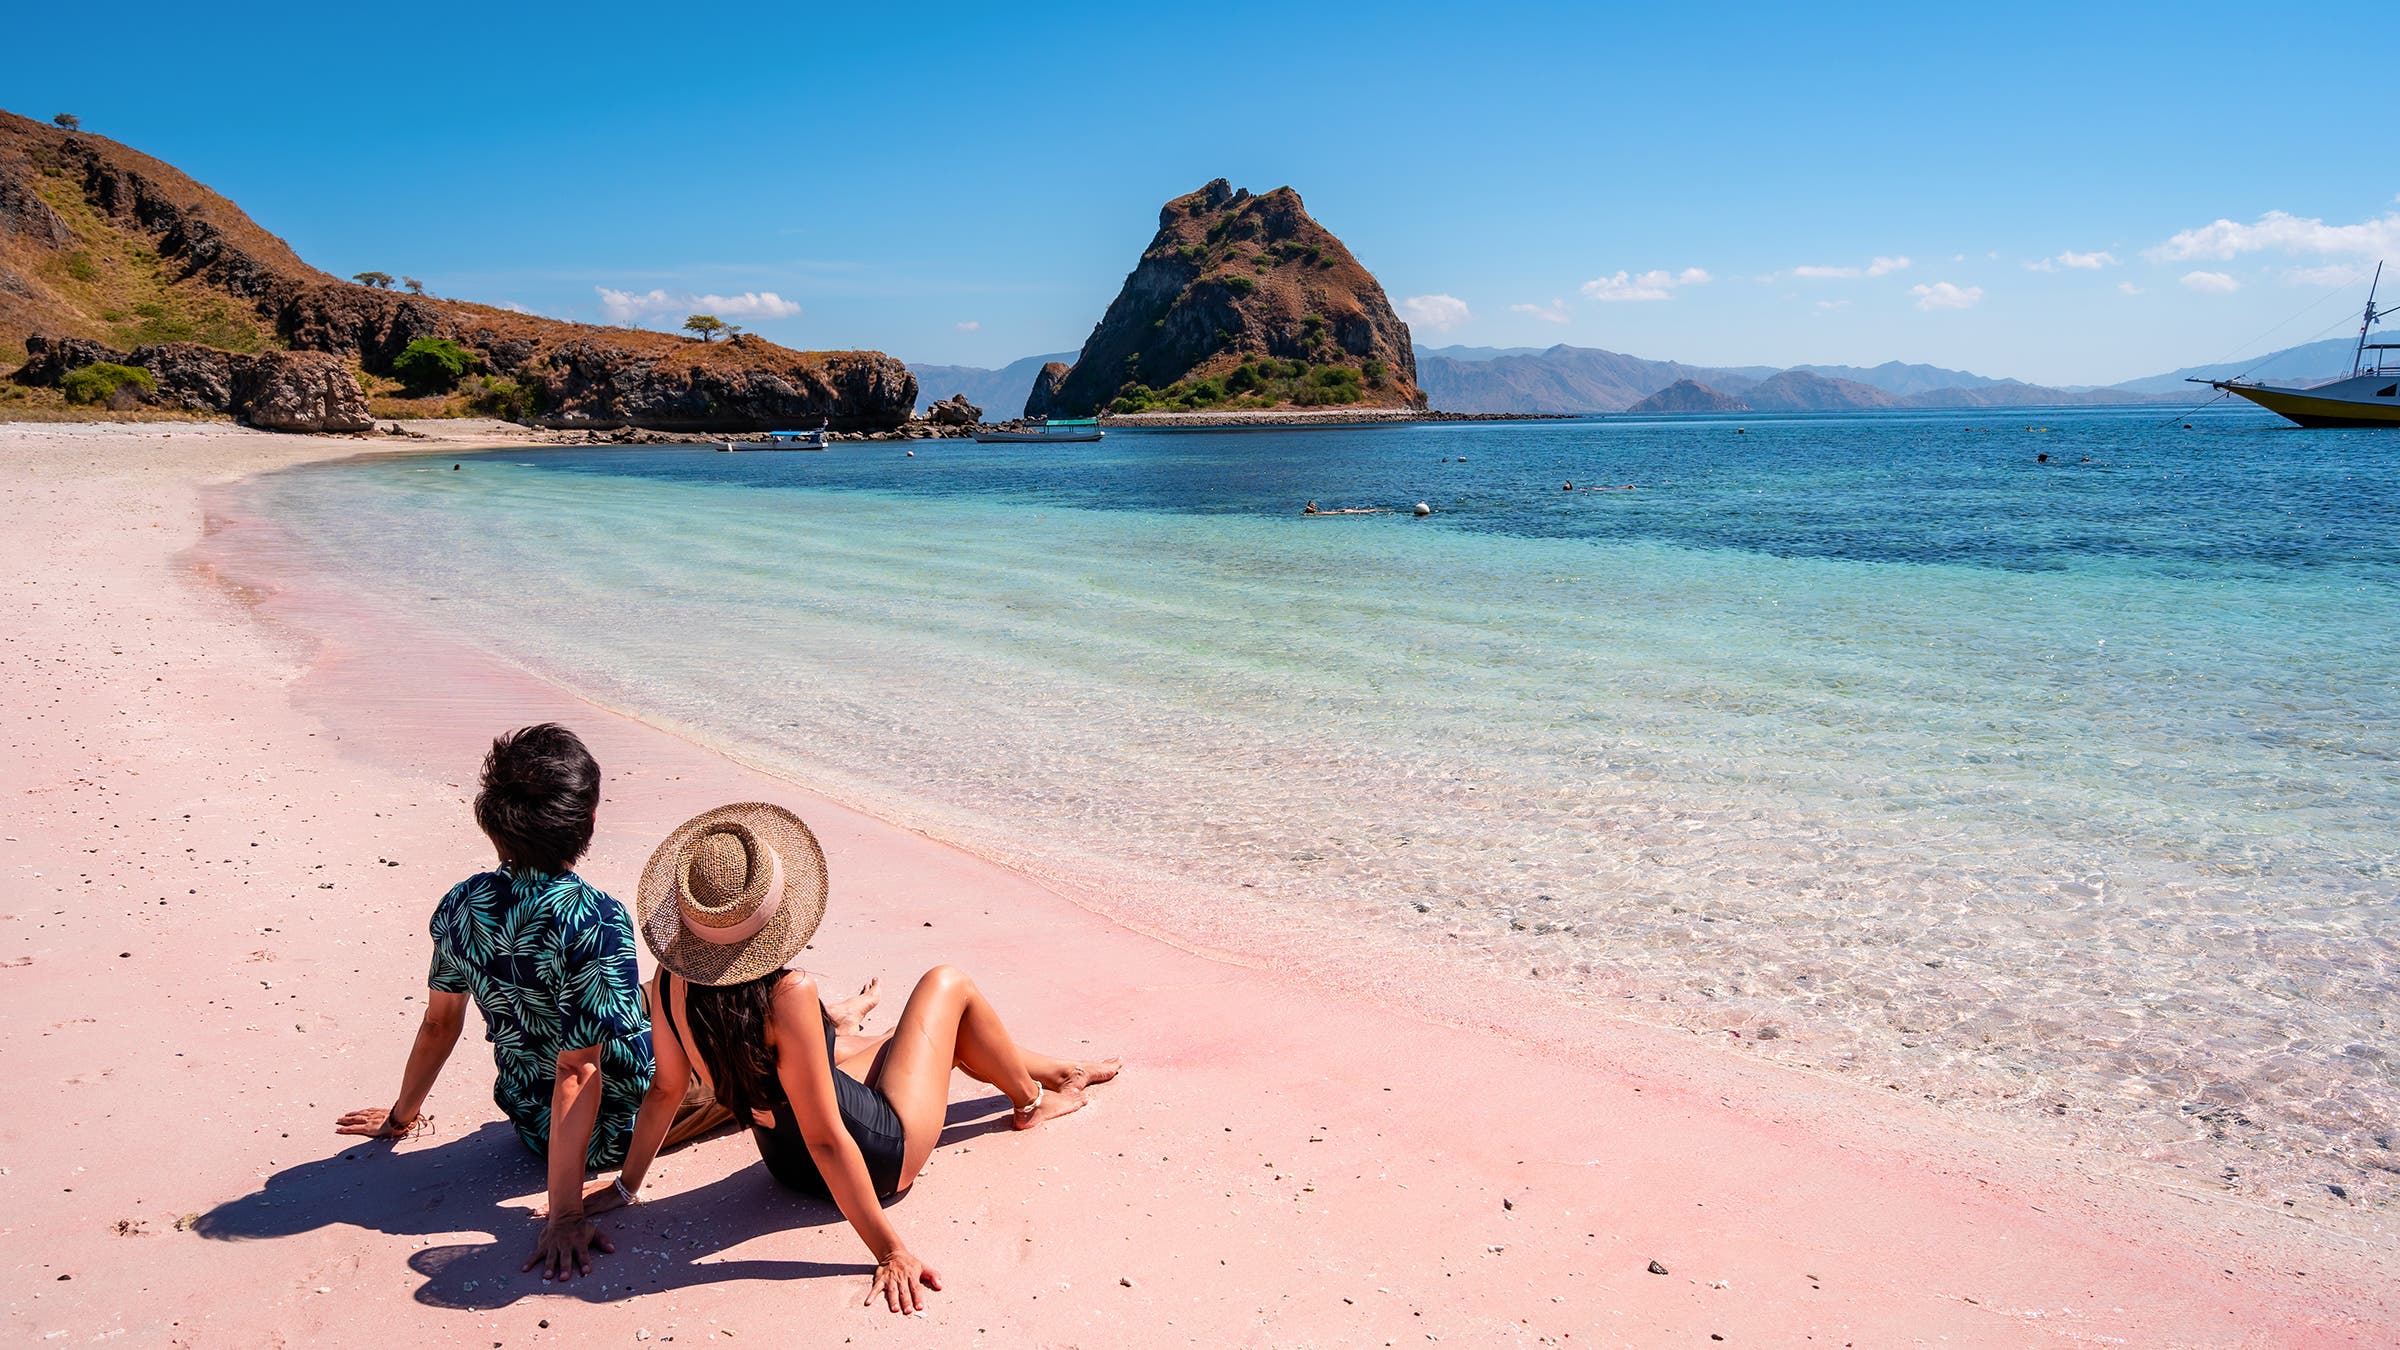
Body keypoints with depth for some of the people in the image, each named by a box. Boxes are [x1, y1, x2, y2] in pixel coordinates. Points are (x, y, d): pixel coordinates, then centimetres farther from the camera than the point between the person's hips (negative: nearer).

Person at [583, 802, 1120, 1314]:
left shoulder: (672, 980, -16)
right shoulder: (788, 994, -37)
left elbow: (665, 1087, -3)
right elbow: (826, 1140, -32)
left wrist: (626, 1185, 14)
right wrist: (890, 1251, -25)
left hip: (784, 1160, 7)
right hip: (878, 1156, -6)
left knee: (953, 1036, 29)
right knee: (948, 984, 12)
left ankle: (1059, 1070, 56)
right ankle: (1030, 1100, 37)